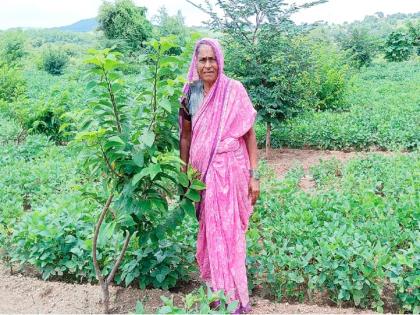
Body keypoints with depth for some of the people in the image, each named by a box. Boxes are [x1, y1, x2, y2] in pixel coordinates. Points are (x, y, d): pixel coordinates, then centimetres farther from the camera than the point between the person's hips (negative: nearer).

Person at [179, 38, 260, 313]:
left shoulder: (234, 90, -7)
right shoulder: (191, 93, 6)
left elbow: (250, 135, -5)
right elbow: (186, 136, 13)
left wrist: (254, 175, -9)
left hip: (230, 170, -4)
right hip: (204, 173, 4)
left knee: (227, 233, -1)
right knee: (210, 231, 13)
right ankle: (216, 290, 31)